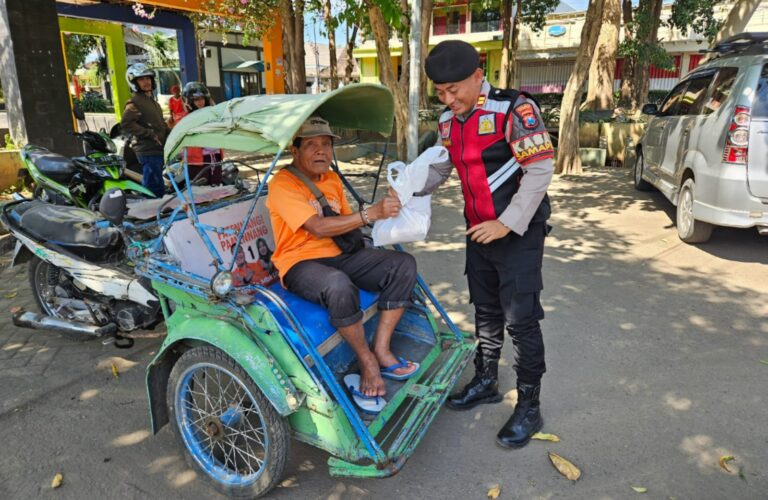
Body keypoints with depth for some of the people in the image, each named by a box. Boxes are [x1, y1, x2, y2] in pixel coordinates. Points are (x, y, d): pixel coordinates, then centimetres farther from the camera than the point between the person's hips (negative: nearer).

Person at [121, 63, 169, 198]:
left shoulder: (151, 99, 20)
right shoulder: (134, 102, -11)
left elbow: (160, 122, 29)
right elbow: (126, 124, -22)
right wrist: (151, 134, -22)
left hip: (157, 149, 10)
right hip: (148, 151, -10)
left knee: (158, 187, 19)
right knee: (154, 187, -11)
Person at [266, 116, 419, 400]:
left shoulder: (332, 179, 11)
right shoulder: (283, 184, -14)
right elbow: (319, 228, -25)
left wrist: (383, 211, -6)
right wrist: (371, 213, -30)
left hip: (338, 255, 8)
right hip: (300, 264, -7)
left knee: (403, 265, -9)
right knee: (339, 285, -40)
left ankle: (381, 350, -9)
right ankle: (365, 359, -15)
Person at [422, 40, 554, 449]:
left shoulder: (513, 109, -17)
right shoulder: (449, 120, 5)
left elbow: (540, 170, -20)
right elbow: (438, 169, 12)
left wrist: (507, 223, -21)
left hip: (518, 232, -7)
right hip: (479, 232, 7)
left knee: (520, 319, -1)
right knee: (486, 312, 18)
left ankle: (528, 408, 15)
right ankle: (485, 383, 37)